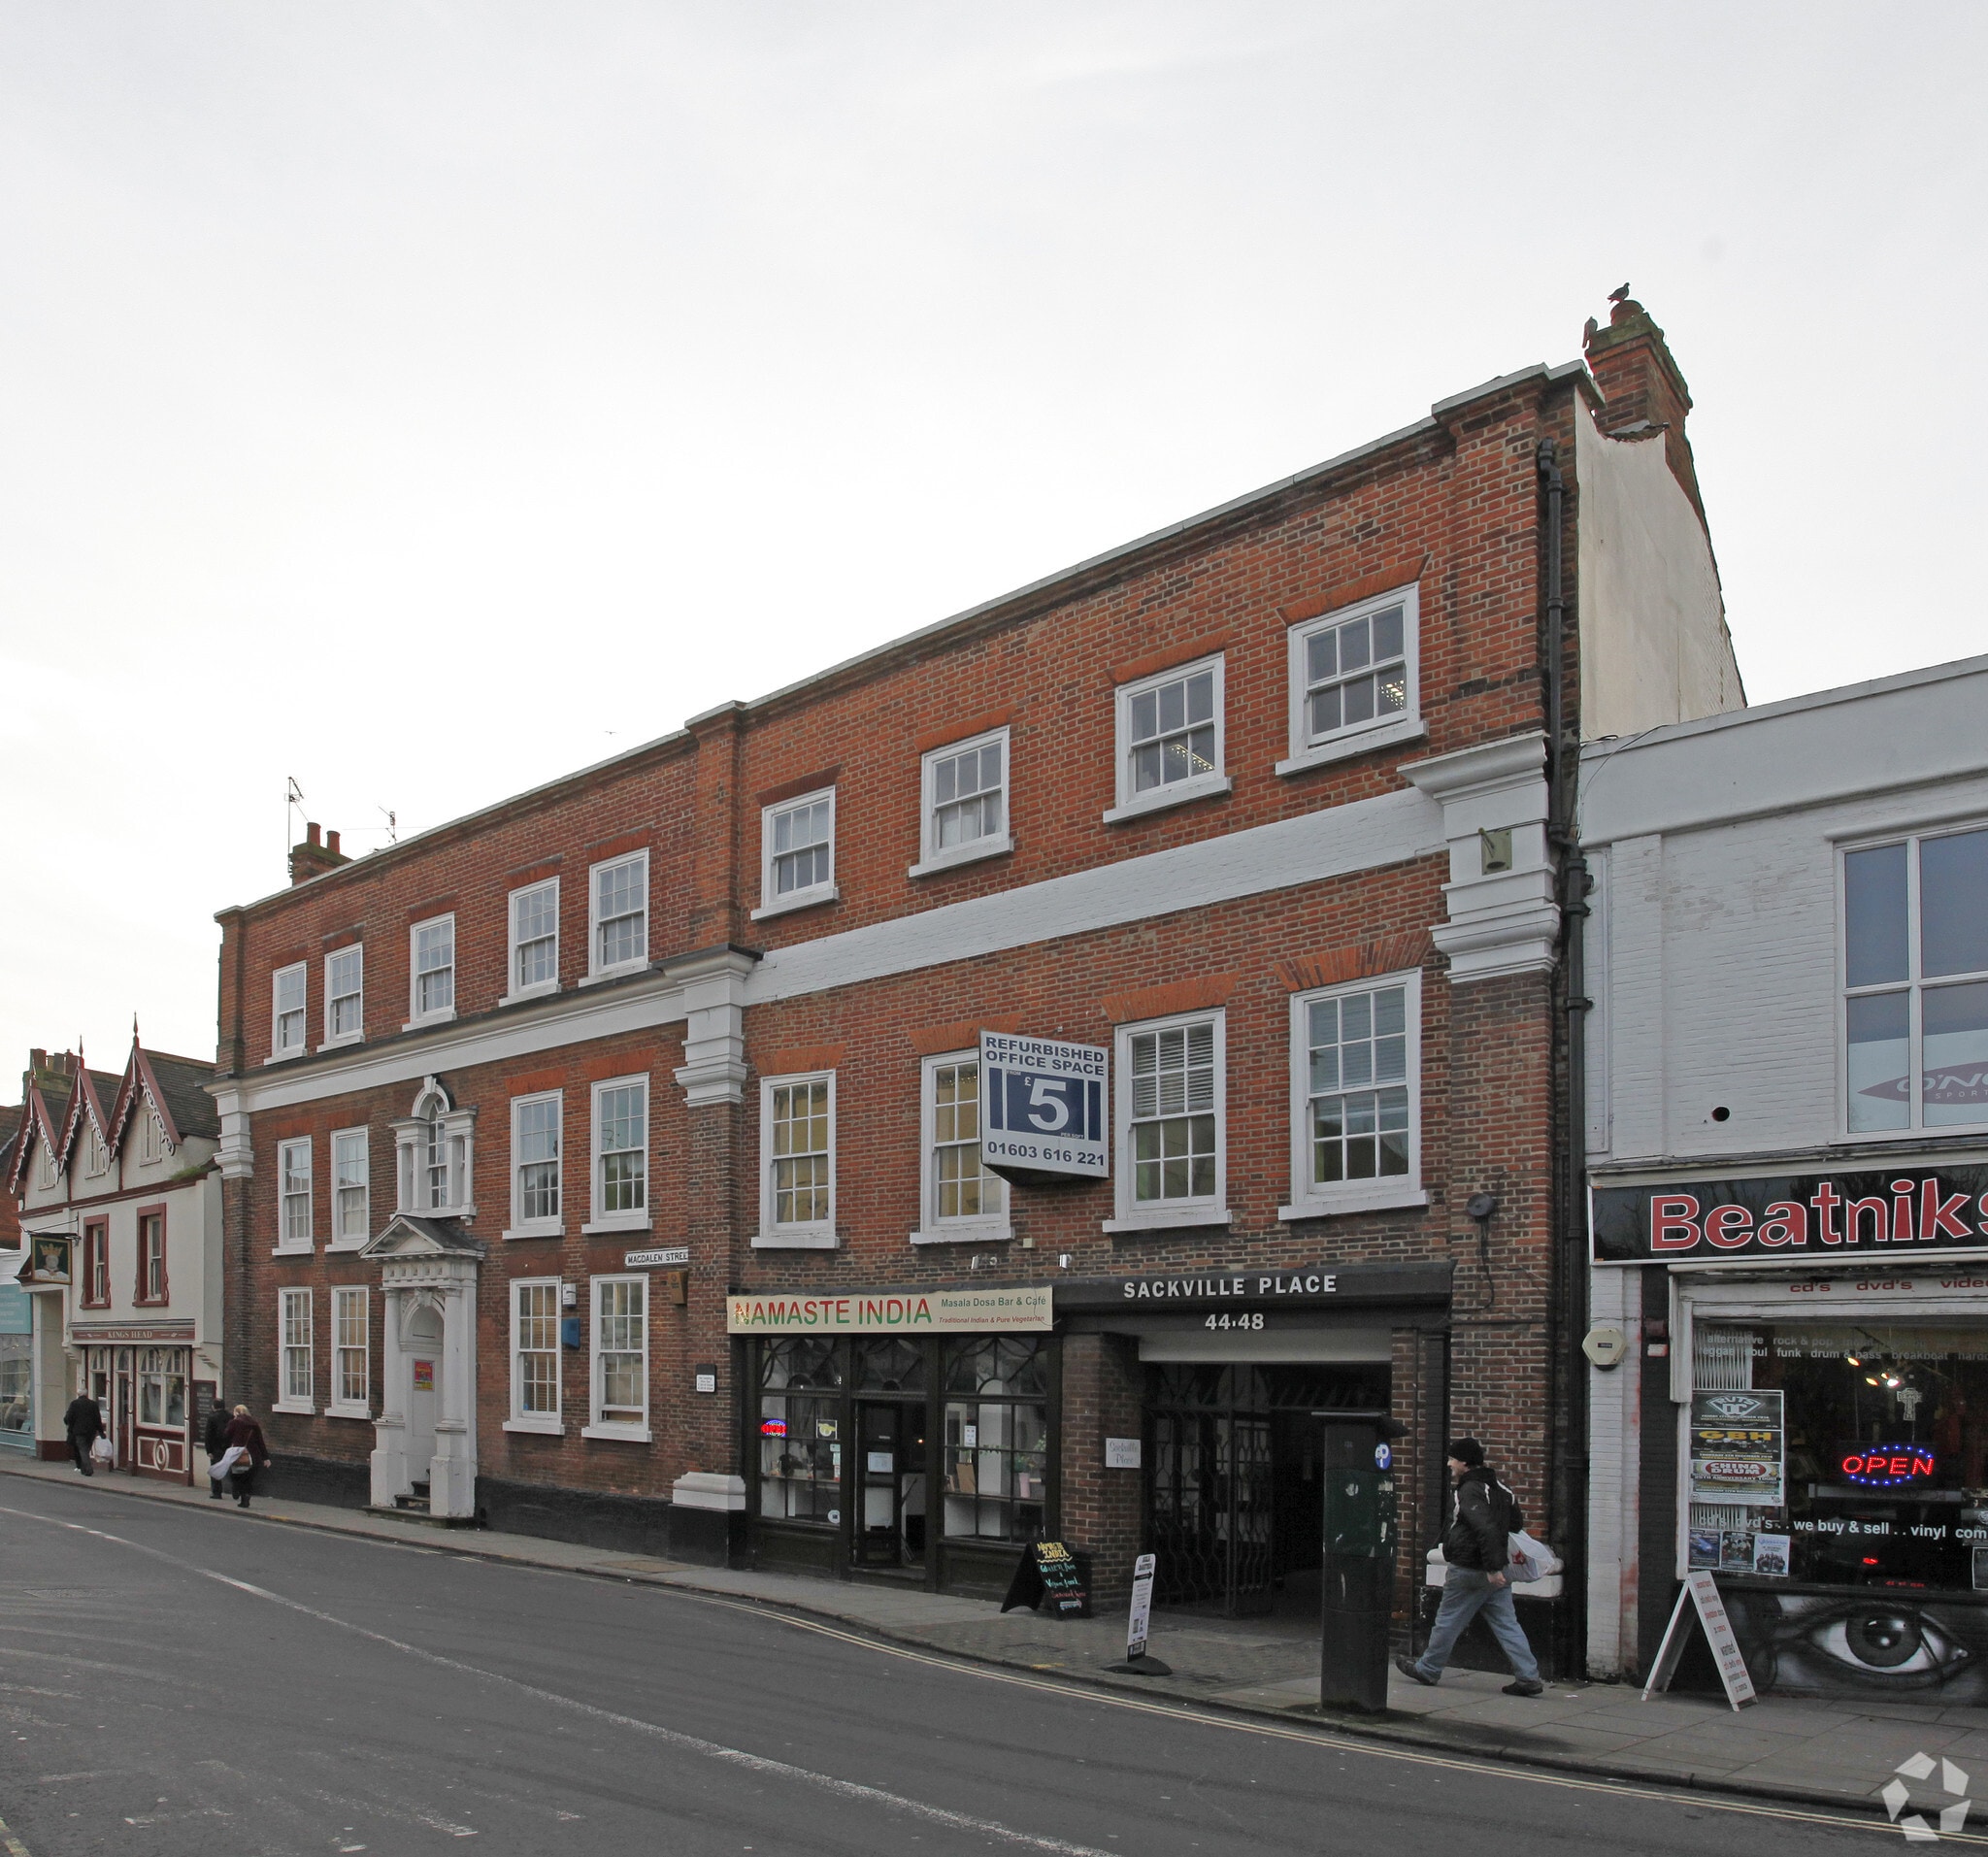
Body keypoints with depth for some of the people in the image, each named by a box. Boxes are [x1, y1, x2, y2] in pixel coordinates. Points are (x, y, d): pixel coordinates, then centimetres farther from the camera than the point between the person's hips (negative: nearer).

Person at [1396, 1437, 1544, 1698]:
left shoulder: (1469, 1491, -17)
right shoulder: (1498, 1489, 10)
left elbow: (1486, 1529, -28)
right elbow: (1517, 1523, 21)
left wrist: (1492, 1567, -28)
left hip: (1468, 1571, -8)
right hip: (1497, 1572, 8)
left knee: (1447, 1622, 7)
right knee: (1506, 1624, 6)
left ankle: (1427, 1669, 20)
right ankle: (1528, 1678, -1)